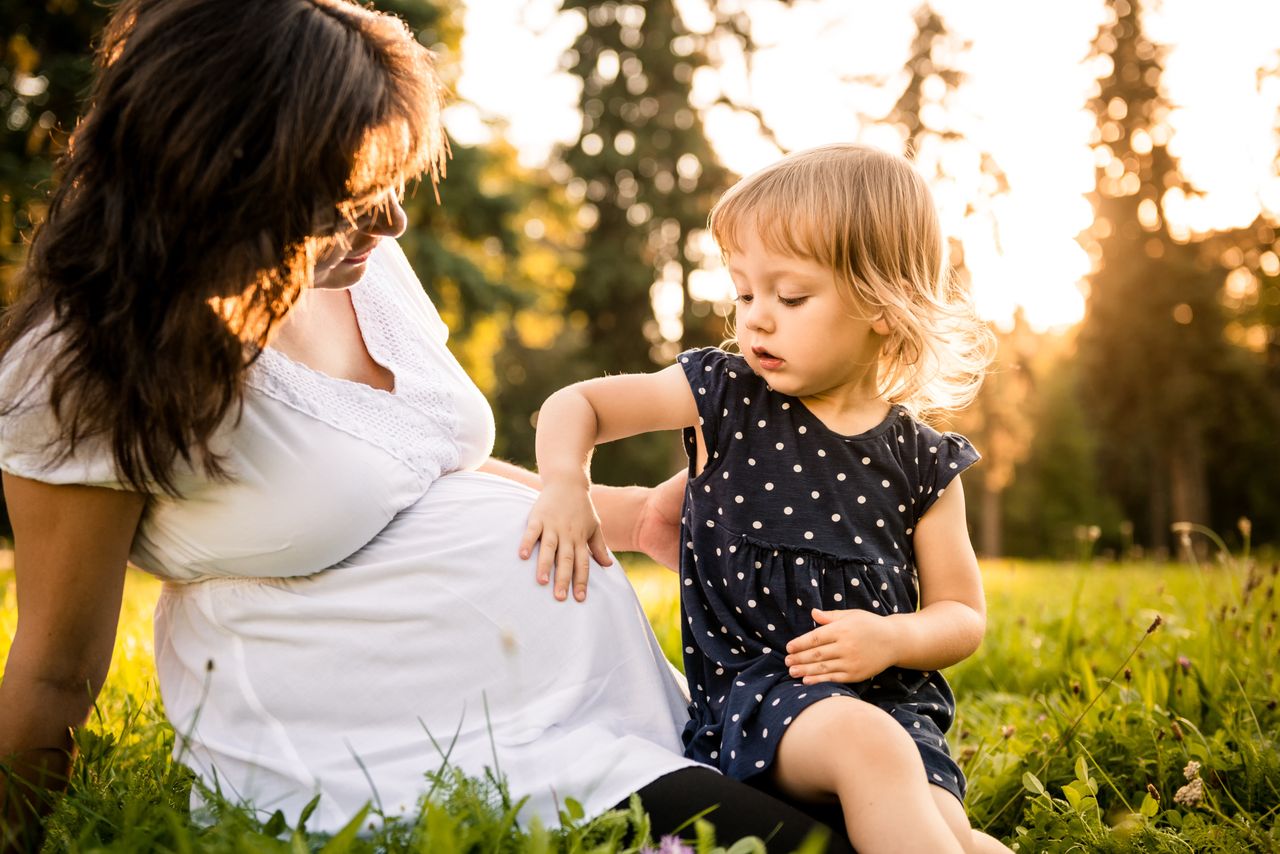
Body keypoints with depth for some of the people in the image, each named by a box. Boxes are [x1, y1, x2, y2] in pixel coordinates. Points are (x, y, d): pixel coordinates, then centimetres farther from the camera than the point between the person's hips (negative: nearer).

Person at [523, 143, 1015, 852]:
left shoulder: (921, 459, 3)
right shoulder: (725, 397, 2)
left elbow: (963, 614, 10)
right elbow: (576, 404, 8)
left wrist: (894, 638, -11)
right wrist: (564, 484, -13)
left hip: (891, 695, 2)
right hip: (749, 684, -1)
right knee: (865, 740, -32)